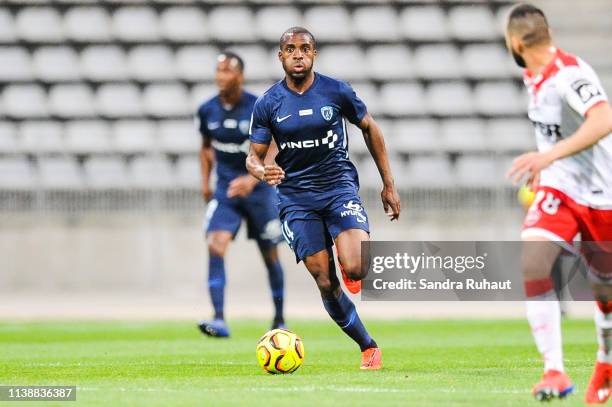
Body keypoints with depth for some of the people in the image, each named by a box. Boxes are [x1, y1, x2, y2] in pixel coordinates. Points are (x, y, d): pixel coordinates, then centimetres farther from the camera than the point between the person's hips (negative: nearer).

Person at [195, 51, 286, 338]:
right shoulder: (207, 111, -2)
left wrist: (252, 179, -32)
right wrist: (205, 182, 6)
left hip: (258, 188, -2)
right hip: (225, 188, 2)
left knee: (270, 255, 9)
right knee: (216, 246, -20)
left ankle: (279, 319, 29)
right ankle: (219, 321, -27)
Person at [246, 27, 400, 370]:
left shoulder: (337, 91, -3)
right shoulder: (268, 104, -2)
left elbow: (370, 129, 10)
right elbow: (254, 156, 1)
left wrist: (389, 184, 9)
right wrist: (262, 171, -24)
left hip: (339, 186, -1)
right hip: (296, 197, 1)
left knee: (355, 269, -24)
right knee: (326, 284, -4)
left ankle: (356, 262, 15)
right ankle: (369, 347, 13)